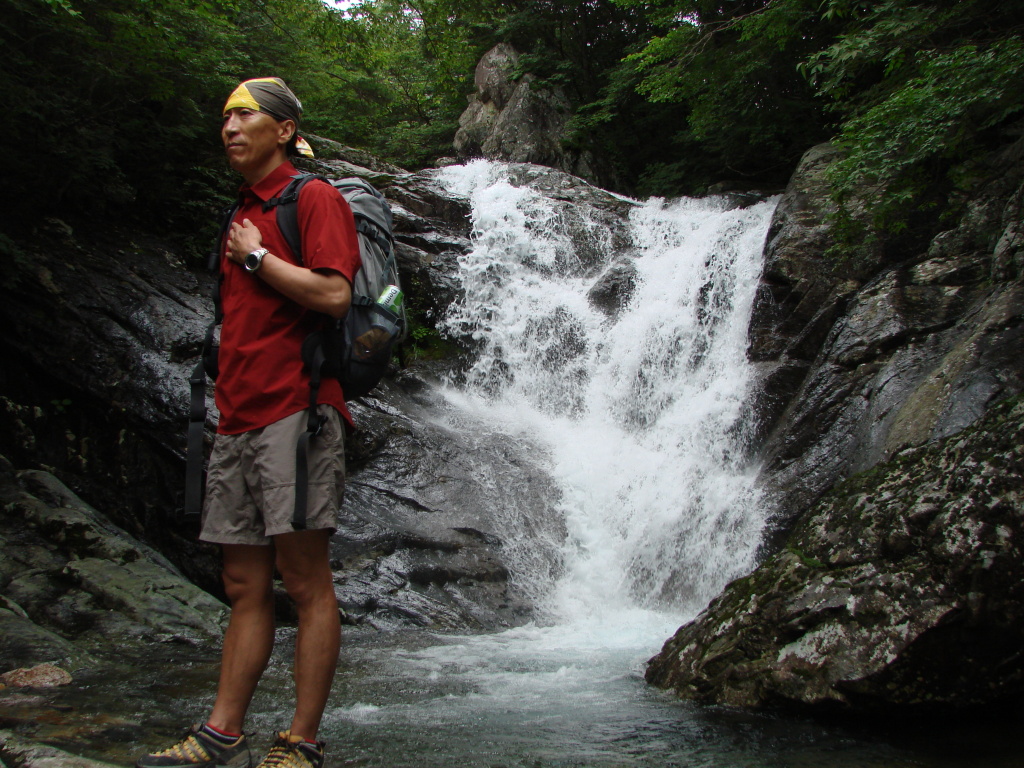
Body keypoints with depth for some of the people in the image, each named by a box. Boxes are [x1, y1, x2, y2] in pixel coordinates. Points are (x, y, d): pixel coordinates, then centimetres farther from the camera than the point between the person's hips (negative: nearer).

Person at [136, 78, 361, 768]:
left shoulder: (313, 197, 0)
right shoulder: (242, 214, 25)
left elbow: (334, 295, -16)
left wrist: (256, 256, -5)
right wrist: (228, 405, 19)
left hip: (293, 411, -8)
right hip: (239, 420, 8)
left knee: (305, 580, -5)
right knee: (245, 586, 8)